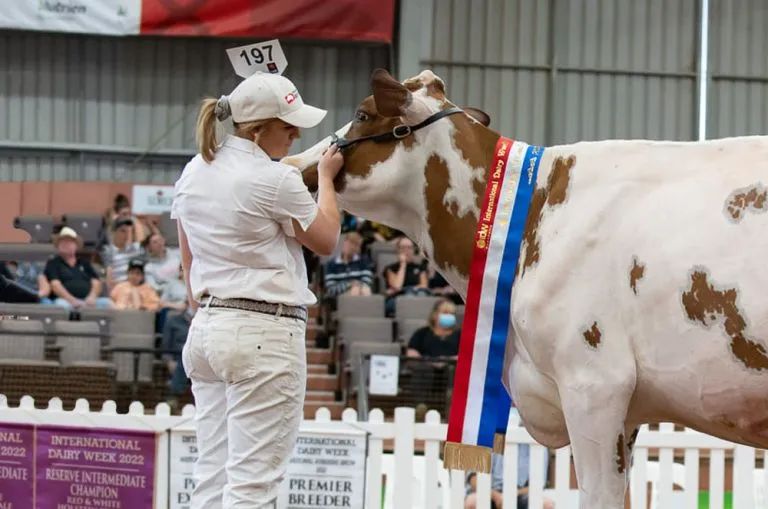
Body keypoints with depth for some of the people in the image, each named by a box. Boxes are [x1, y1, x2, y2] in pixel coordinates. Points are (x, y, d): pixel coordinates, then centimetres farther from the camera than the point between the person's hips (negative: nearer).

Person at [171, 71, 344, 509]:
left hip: (207, 328, 8)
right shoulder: (275, 180, -14)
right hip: (265, 332, -8)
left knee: (213, 474, 11)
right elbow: (327, 241, 0)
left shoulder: (194, 172, 9)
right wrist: (326, 178, 13)